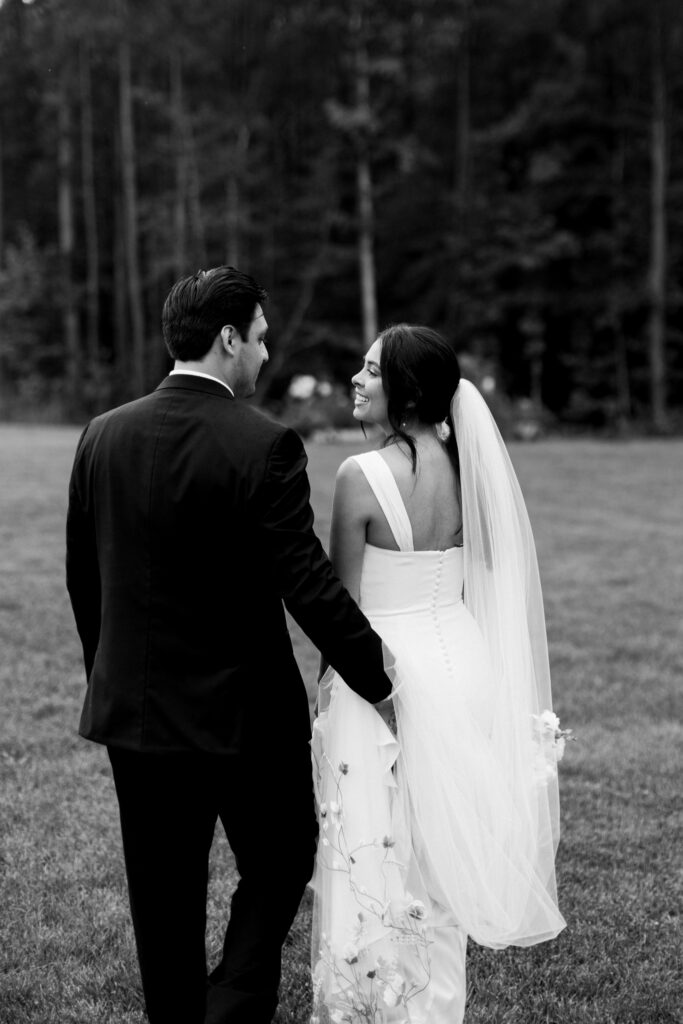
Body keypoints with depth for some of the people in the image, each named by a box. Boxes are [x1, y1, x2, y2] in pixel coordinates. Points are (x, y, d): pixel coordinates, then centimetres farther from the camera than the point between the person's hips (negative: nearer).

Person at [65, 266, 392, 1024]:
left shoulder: (103, 436, -1)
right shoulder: (263, 445, -17)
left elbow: (82, 579, 7)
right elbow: (309, 586, -19)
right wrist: (383, 682, -8)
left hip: (134, 706, 5)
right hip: (245, 712, -5)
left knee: (164, 899, 17)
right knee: (278, 866, 16)